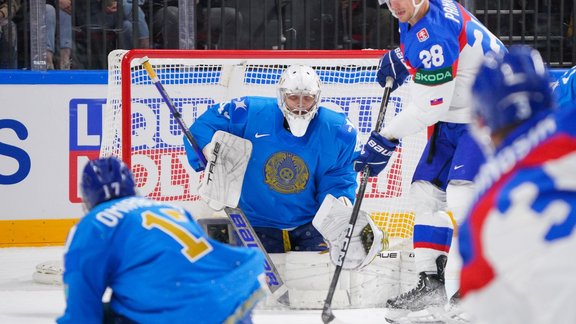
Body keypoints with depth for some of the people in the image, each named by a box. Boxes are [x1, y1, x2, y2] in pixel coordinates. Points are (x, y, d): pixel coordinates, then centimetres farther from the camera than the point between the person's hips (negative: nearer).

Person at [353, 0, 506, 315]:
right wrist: (399, 59, 9)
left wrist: (386, 139, -17)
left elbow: (428, 107, -27)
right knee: (428, 188, 12)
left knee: (462, 193, -24)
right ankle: (431, 281, 18)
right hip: (455, 117, 11)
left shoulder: (434, 34, -28)